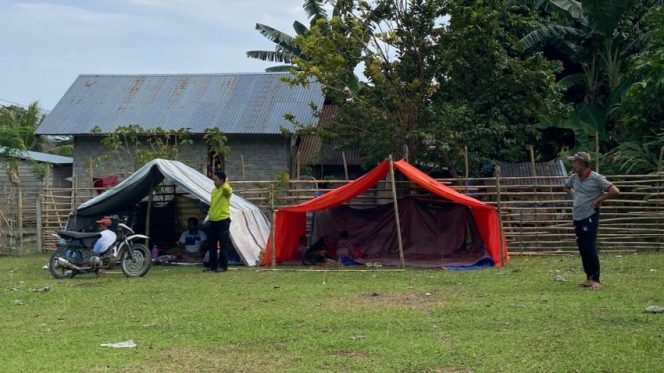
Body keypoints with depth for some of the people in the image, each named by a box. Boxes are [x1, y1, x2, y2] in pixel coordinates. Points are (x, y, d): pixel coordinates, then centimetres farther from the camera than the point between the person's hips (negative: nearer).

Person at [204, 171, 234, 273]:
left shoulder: (227, 190, -7)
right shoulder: (214, 190, 16)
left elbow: (226, 188, -33)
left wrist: (226, 182, -12)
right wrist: (209, 215, 20)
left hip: (223, 220, -8)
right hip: (213, 221, 8)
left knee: (223, 244, -3)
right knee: (211, 244, 9)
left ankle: (223, 266, 1)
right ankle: (213, 265, 16)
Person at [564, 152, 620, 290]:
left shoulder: (596, 178, -12)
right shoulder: (574, 177, 8)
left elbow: (615, 192, -15)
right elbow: (566, 187, 31)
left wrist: (599, 199, -11)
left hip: (590, 217, -7)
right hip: (577, 217, 7)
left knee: (590, 248, -9)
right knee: (582, 249, 10)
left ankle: (595, 280, -4)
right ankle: (589, 278, 19)